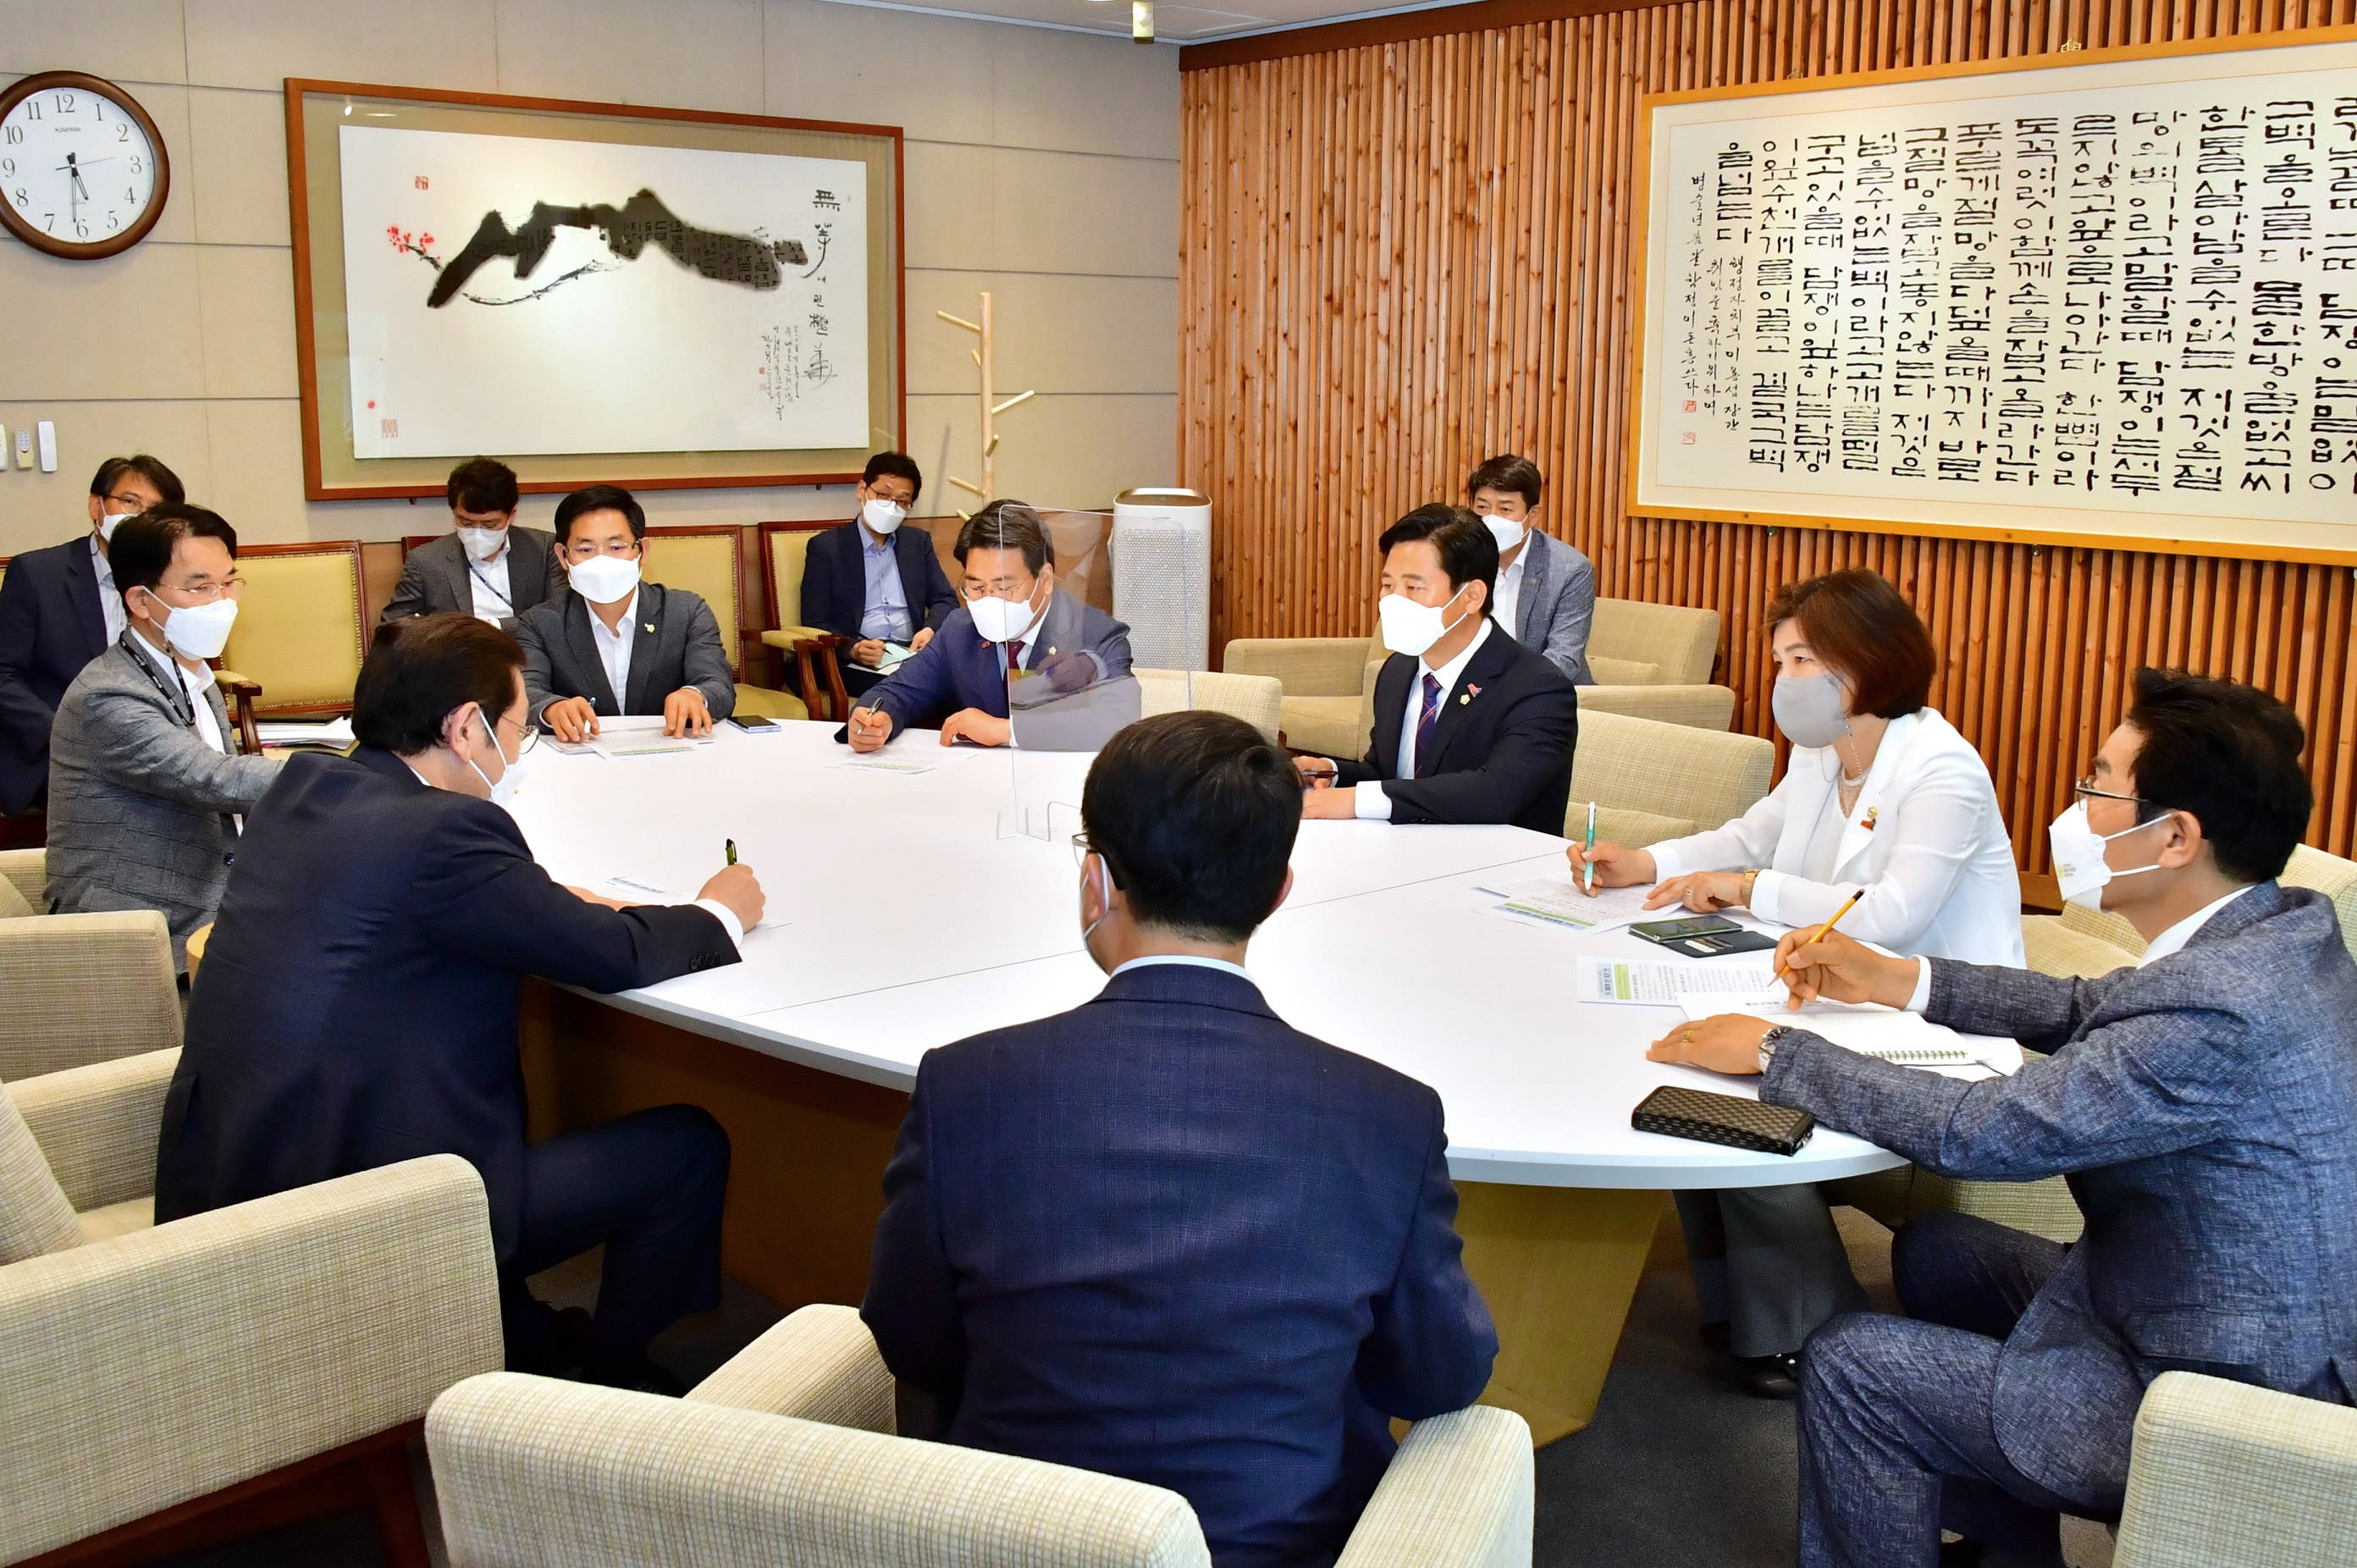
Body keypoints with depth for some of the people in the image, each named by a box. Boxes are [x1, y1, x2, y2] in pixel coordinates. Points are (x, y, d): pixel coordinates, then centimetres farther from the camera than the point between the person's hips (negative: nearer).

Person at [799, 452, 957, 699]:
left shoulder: (919, 542, 20)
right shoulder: (826, 546, 6)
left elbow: (946, 601, 15)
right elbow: (815, 624, 1)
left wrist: (930, 629, -9)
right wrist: (853, 649, -20)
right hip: (857, 666, -4)